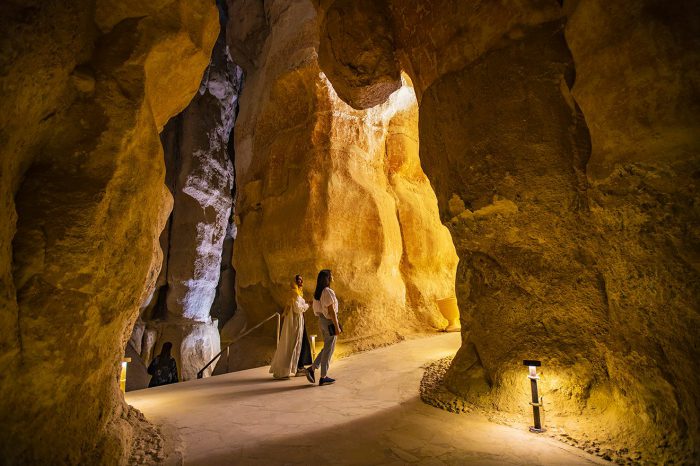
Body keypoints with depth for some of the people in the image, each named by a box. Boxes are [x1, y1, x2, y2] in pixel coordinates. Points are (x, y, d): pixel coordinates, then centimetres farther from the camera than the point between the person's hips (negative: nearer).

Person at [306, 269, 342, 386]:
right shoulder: (328, 292, -18)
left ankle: (312, 369, 16)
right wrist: (337, 327, -16)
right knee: (328, 350, 2)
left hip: (321, 321, 9)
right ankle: (323, 377, 11)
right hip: (329, 322, -9)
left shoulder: (318, 292, 9)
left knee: (326, 349, 20)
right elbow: (331, 311, -20)